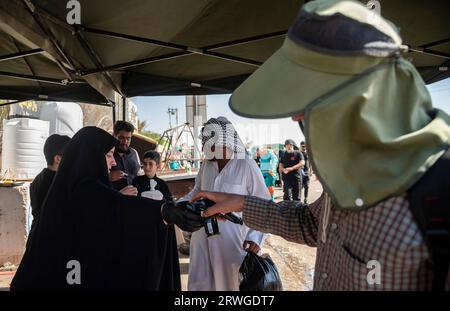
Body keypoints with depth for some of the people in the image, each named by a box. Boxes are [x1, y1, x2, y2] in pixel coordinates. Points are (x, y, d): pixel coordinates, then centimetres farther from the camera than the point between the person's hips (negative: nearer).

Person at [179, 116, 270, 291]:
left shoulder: (247, 165, -16)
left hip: (231, 240, -5)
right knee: (199, 283, 19)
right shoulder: (206, 164, 1)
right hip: (202, 237, 5)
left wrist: (256, 236, -20)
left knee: (229, 283, 15)